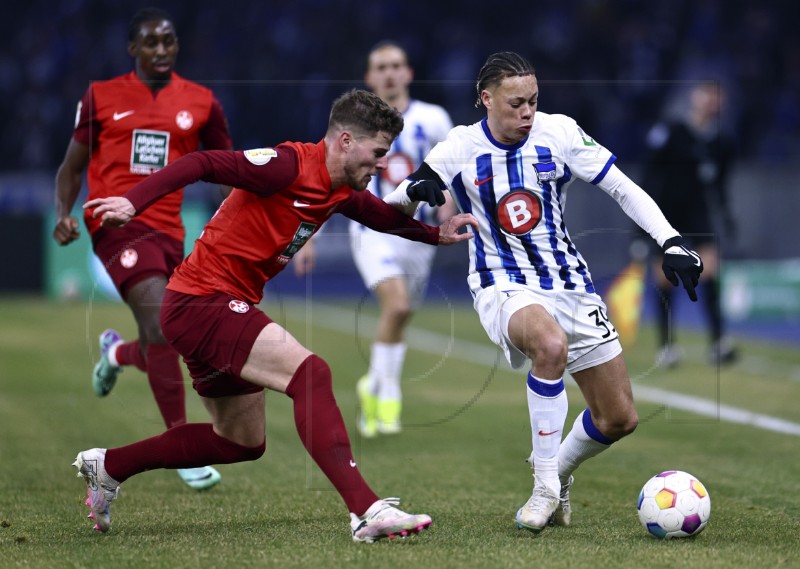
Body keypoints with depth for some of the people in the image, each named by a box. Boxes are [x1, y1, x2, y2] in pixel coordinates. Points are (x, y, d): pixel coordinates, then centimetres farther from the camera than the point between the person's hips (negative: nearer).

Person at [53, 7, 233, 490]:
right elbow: (72, 166, 11)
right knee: (163, 327, -21)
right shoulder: (102, 97, 6)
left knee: (160, 349, 8)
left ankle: (117, 352, 46)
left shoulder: (201, 102, 9)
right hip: (118, 223, -4)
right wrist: (64, 212, -8)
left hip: (169, 229, 4)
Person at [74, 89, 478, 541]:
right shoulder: (290, 165, -20)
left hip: (226, 308, 11)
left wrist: (436, 234, 15)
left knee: (243, 443, 21)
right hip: (202, 301, -11)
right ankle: (367, 510, -32)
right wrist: (134, 202, -37)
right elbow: (203, 164, -27)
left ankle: (106, 466, 32)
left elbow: (384, 216, 28)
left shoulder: (344, 193, 8)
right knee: (310, 373, -26)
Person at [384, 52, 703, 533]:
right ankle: (545, 488, -26)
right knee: (551, 344, -40)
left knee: (619, 419, 2)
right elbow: (390, 208, -5)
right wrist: (415, 191, -29)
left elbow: (625, 190, -1)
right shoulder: (461, 149, -7)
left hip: (569, 282, 4)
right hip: (504, 288, -3)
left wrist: (672, 243, -12)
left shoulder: (559, 133, -5)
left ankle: (560, 473, 34)